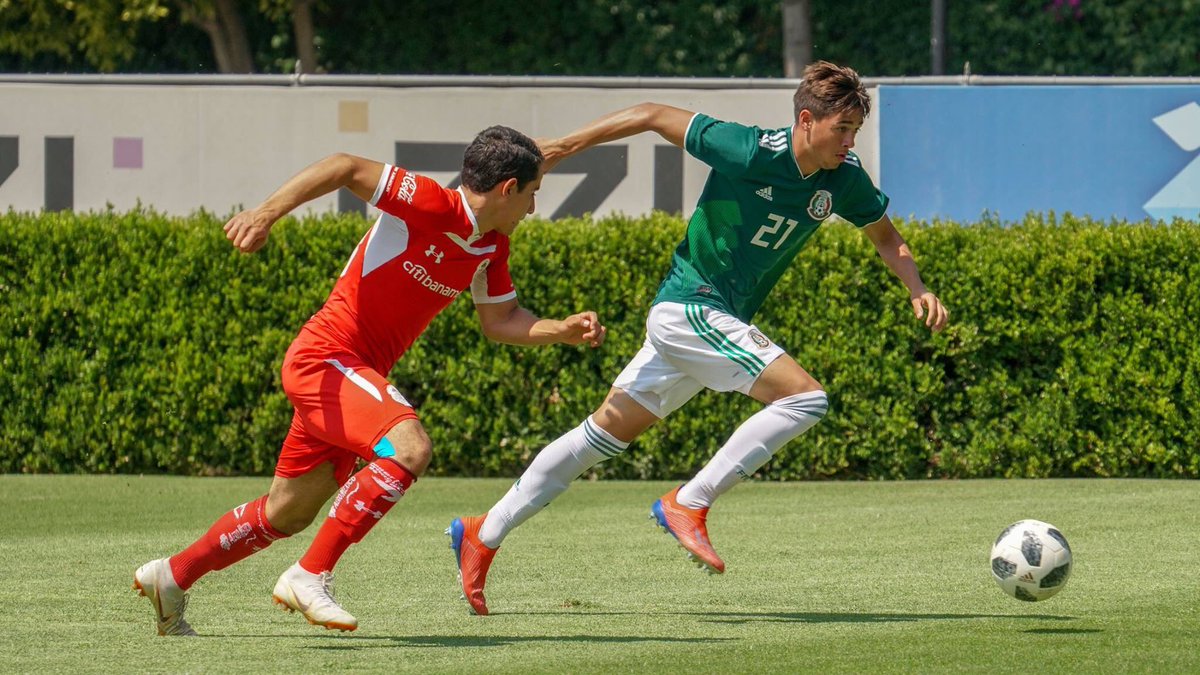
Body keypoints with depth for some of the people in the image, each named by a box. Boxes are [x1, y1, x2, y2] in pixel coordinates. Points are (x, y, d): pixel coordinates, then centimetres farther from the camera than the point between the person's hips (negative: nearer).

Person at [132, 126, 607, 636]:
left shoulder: (491, 248, 8)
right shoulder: (429, 205, -19)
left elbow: (499, 321, 17)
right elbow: (347, 169, -22)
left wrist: (562, 330, 1)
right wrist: (265, 213, -32)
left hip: (358, 374, 10)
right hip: (327, 357, -10)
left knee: (288, 515, 18)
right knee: (409, 446, -31)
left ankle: (172, 576, 34)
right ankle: (310, 576, -25)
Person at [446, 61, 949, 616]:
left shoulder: (844, 179, -1)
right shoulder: (751, 152, -20)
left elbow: (886, 239, 16)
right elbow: (654, 116, -11)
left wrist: (917, 289, -3)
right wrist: (567, 146, -8)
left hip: (719, 320, 8)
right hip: (690, 307, -8)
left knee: (609, 430, 12)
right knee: (805, 397, -19)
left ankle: (483, 533, 19)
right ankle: (688, 504, -14)